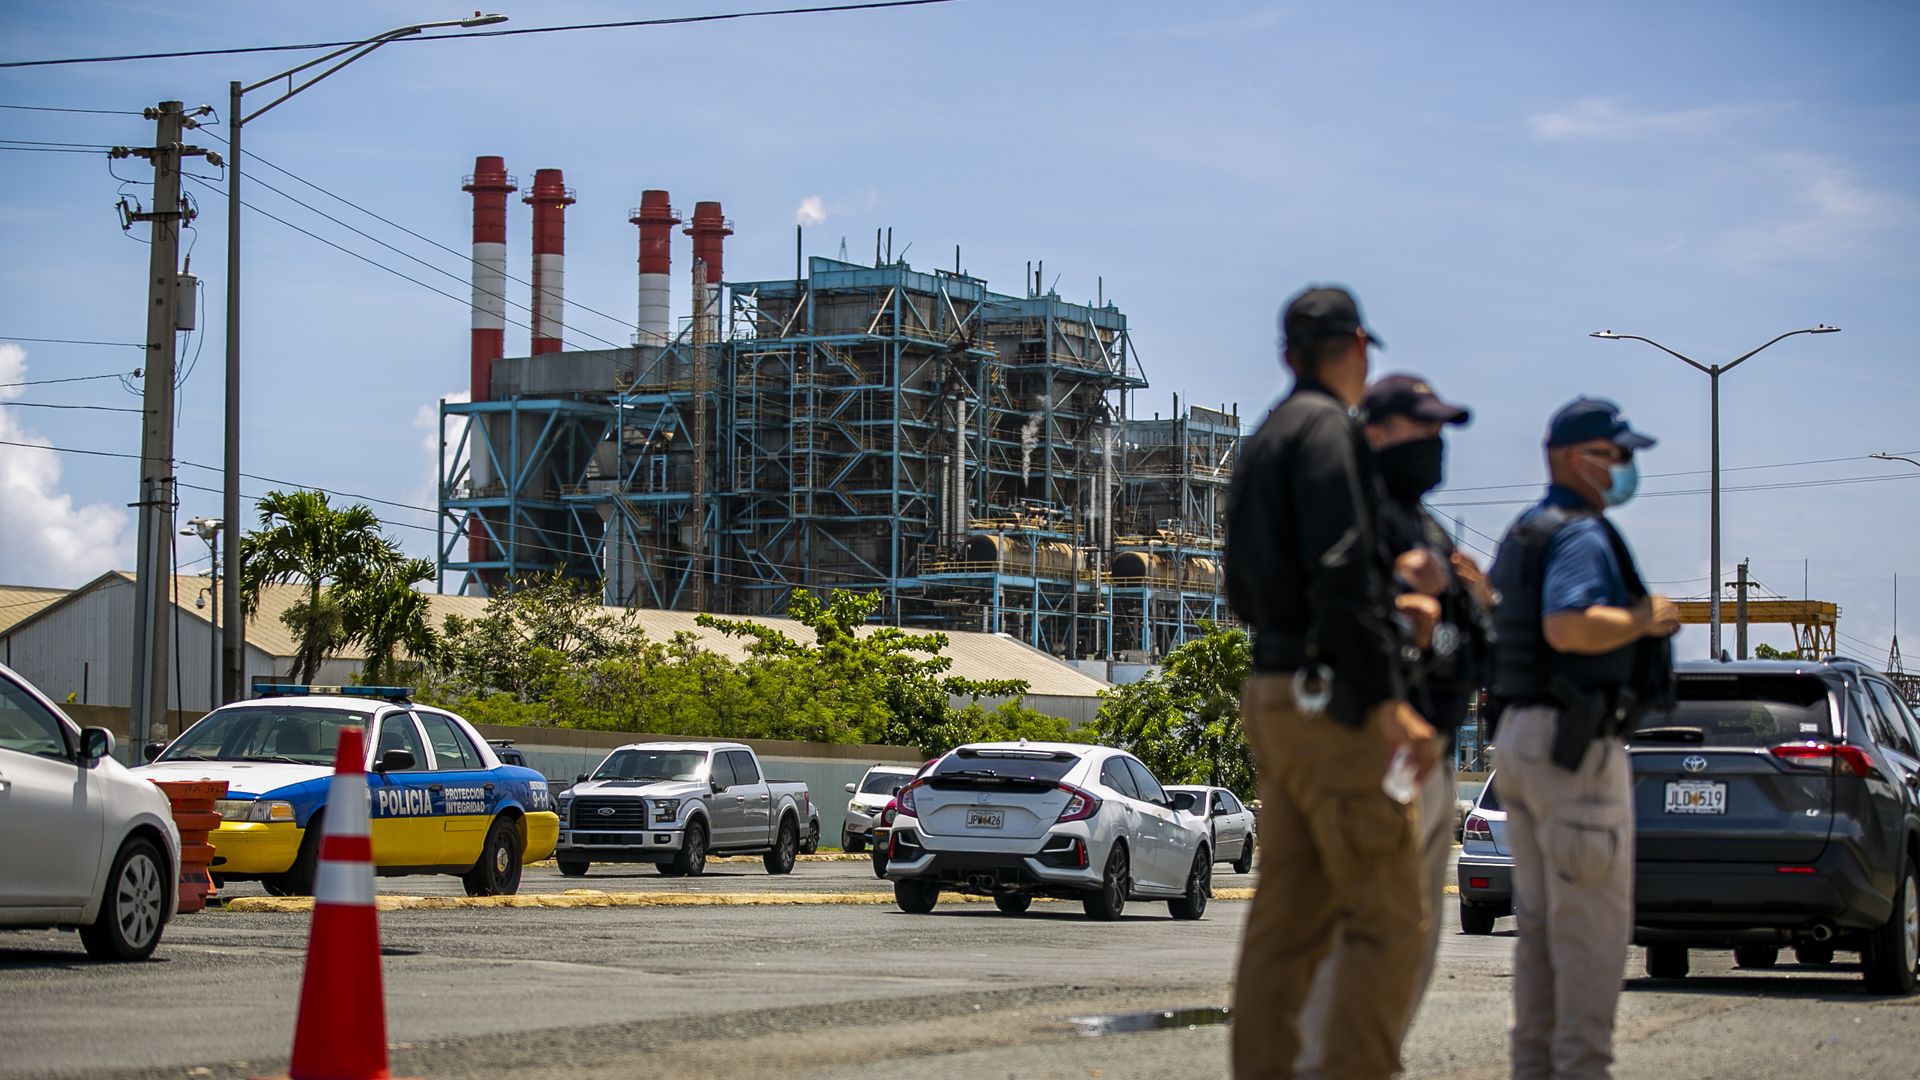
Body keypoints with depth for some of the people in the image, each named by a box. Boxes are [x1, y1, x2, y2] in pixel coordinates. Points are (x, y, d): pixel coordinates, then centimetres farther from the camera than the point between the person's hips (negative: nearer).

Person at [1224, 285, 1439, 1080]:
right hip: (1331, 697, -10)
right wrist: (1388, 700, -24)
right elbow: (1342, 572, -21)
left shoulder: (1261, 442, 19)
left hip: (1274, 693, 10)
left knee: (1289, 919, 9)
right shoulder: (1328, 429, -10)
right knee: (1388, 920, -9)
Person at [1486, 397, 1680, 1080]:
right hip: (1576, 743, -10)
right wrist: (1643, 619, -15)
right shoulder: (1581, 533, -13)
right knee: (1594, 918, -6)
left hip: (1520, 734, 10)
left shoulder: (1522, 536, 19)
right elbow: (1569, 626, -29)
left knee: (1541, 919, 12)